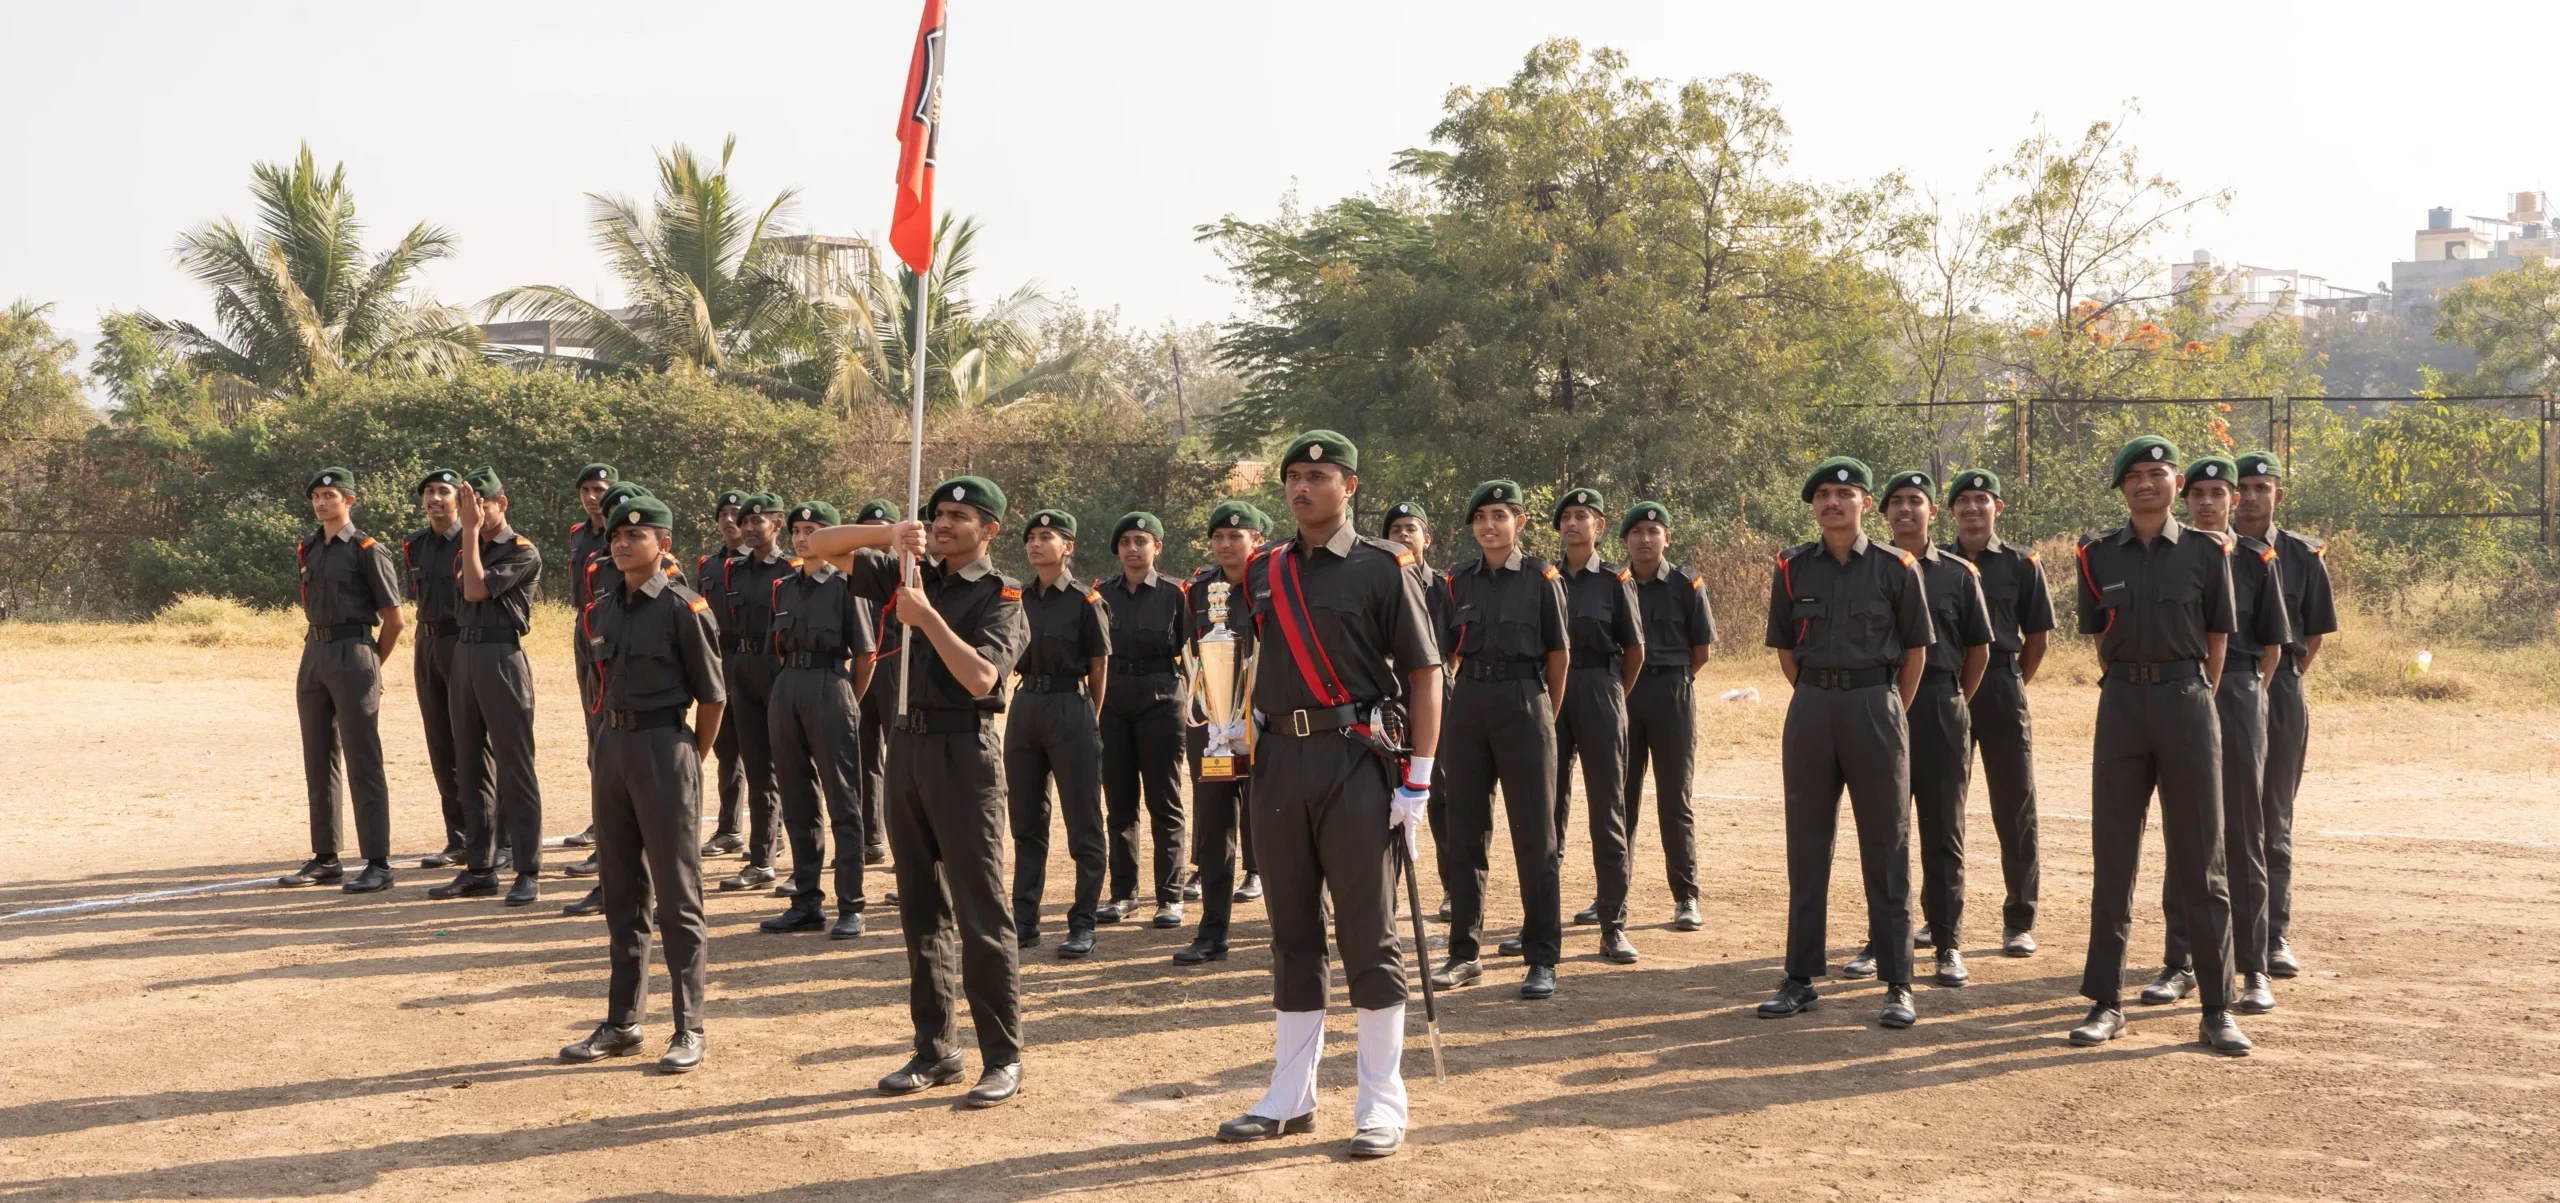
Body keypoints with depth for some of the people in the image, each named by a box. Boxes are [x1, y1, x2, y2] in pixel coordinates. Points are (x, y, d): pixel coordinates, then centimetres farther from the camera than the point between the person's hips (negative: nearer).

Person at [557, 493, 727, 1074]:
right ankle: (622, 1022, 21)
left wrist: (688, 763, 0)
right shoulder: (601, 608, 8)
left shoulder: (683, 609, -10)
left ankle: (689, 1030, 3)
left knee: (677, 895, -3)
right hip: (611, 744, 7)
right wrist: (609, 742, 14)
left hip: (664, 746, -7)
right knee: (621, 893, 12)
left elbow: (711, 696, -6)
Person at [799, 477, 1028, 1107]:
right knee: (921, 908, 11)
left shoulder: (1001, 597, -4)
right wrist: (886, 533, -5)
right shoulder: (914, 578, 12)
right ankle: (935, 1049, 19)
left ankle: (1003, 1057, -1)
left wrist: (927, 617, -19)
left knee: (981, 911, -6)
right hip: (909, 743, 7)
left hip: (965, 749, -6)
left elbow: (981, 677, -20)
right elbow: (816, 547, 10)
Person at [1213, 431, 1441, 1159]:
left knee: (1369, 934, -1)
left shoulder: (1384, 568, -2)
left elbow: (1423, 674, -4)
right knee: (1292, 932, 11)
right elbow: (1240, 661, 21)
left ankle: (1383, 1105, 7)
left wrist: (1418, 782, -10)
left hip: (1357, 759, -5)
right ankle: (1290, 1098, 19)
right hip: (1280, 759, 5)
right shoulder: (1263, 573, 12)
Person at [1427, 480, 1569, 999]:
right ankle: (1465, 952, 17)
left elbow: (1559, 655, 2)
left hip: (1523, 702, -4)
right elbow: (1445, 652, 13)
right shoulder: (1460, 581, 8)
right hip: (1467, 703, 4)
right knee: (1462, 833, 7)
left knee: (1534, 836, -2)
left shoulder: (1541, 578, -2)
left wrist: (1546, 717, 6)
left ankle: (1542, 959, 3)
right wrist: (1464, 705, 8)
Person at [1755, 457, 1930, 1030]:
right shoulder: (1792, 569, 5)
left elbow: (1915, 649, 5)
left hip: (1875, 704, -3)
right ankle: (1800, 979, 15)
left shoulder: (1896, 568, -2)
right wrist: (1818, 701, 12)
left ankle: (1897, 985, 6)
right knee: (1806, 848, 7)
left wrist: (1889, 715, 7)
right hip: (1810, 705, 3)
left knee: (1886, 848, 1)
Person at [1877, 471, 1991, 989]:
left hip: (1941, 709, -1)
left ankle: (1948, 945, 8)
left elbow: (1979, 648, 8)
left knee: (1944, 833, 3)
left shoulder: (1958, 574, 4)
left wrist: (1956, 703, 8)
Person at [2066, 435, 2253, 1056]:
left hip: (2187, 701, -1)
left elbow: (2216, 639, 8)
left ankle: (2217, 1010, 7)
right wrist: (2133, 688, 12)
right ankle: (2106, 1003, 12)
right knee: (2113, 858, 5)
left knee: (2200, 861, 1)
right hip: (2122, 702, 1)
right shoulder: (2098, 554, 5)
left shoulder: (2207, 552, 2)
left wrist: (2192, 699, 10)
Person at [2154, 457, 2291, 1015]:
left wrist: (2245, 696, 1)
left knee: (2243, 837, 1)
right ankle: (2179, 964, 12)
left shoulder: (2255, 559, 4)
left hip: (2238, 701, -1)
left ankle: (2253, 970, 6)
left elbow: (2272, 644, 6)